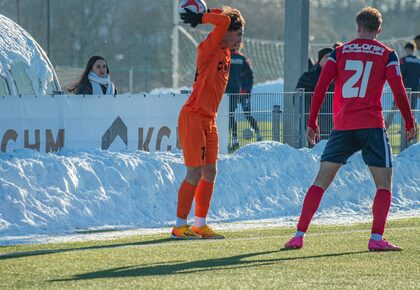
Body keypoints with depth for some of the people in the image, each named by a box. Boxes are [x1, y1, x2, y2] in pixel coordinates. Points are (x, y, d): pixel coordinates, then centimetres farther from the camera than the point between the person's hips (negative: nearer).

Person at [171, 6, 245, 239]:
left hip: (209, 120, 9)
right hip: (193, 117, -9)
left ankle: (200, 224, 14)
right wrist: (200, 18, -12)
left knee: (210, 172, 8)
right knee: (195, 172, -7)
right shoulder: (209, 48, -13)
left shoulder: (225, 53, 13)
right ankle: (180, 225, 0)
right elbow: (224, 20, -26)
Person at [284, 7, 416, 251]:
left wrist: (312, 123, 8)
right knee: (384, 184, 5)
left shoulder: (340, 52, 9)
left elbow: (321, 86, 3)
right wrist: (410, 123, 8)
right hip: (372, 126, -2)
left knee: (321, 182, 7)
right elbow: (399, 91, -3)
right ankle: (377, 238, -11)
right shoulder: (387, 55, 3)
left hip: (342, 127, 2)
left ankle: (299, 236, 1)